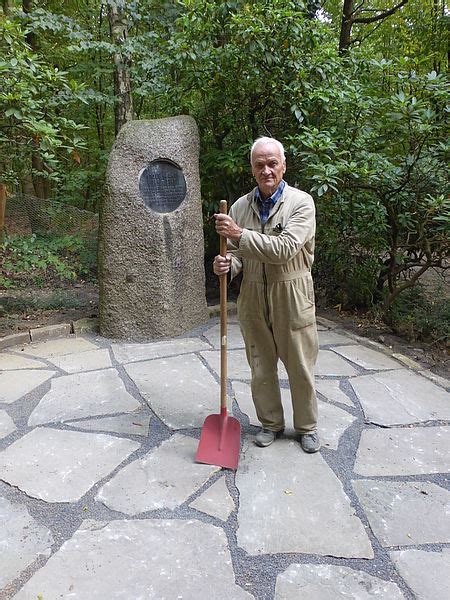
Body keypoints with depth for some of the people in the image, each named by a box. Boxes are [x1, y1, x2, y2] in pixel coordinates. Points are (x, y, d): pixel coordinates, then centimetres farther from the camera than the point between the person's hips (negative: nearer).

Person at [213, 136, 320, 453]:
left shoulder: (301, 202, -9)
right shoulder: (240, 207, 4)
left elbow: (285, 249, -22)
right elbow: (237, 252, 8)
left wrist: (240, 235, -26)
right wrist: (226, 264, -15)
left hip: (291, 298, -3)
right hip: (253, 299, 4)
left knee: (300, 366, 9)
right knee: (261, 367, 13)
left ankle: (307, 426, 31)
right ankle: (271, 423, 33)